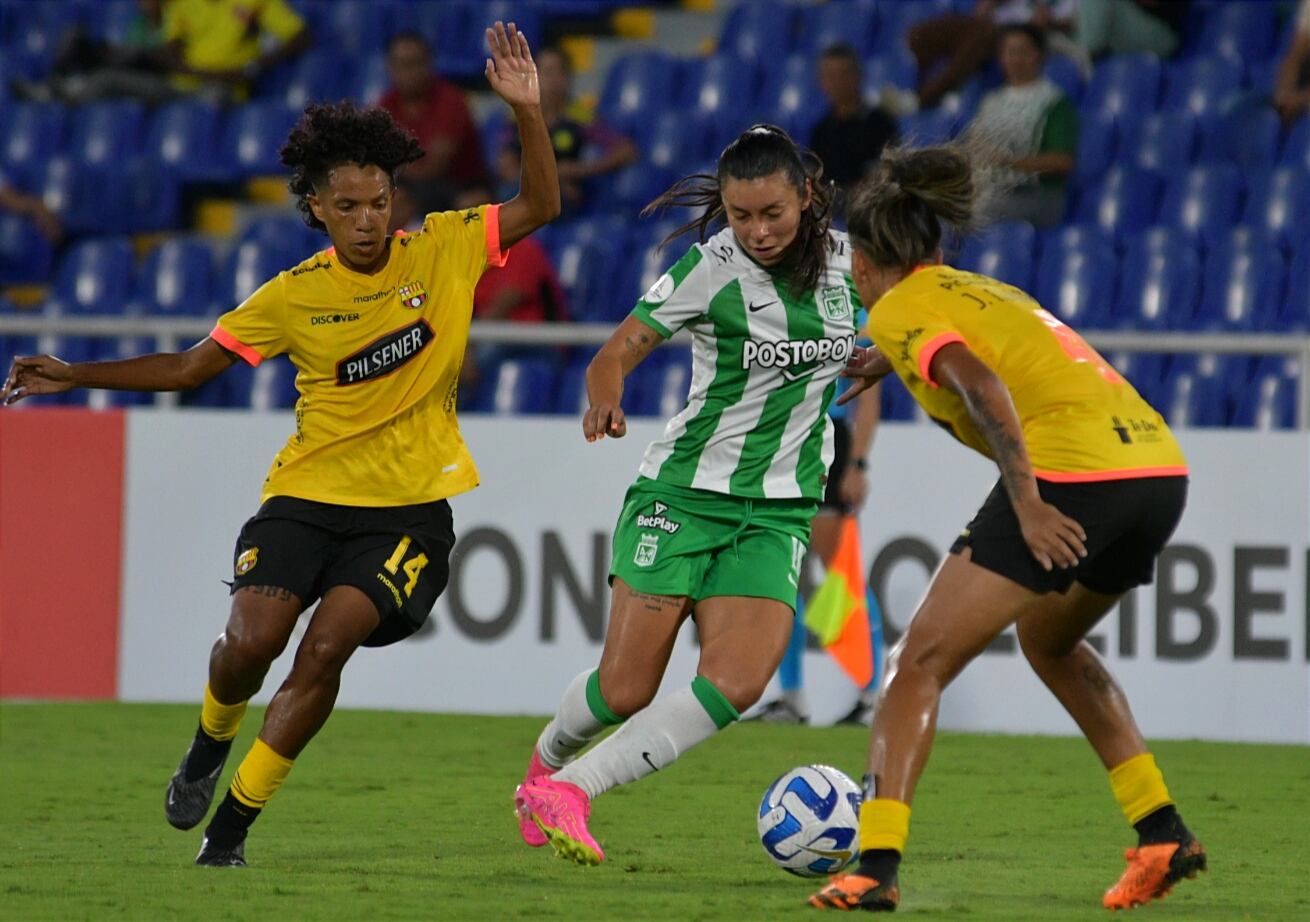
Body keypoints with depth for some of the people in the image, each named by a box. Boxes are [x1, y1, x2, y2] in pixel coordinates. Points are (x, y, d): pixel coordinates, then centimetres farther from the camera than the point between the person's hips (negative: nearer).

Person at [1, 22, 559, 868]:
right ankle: (212, 742, 22)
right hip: (308, 494, 1)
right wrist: (75, 377, -5)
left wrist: (527, 111, -15)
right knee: (251, 641, -16)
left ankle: (233, 821, -6)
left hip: (408, 507, -1)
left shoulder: (443, 250, -2)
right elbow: (189, 367, 4)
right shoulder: (293, 297, -3)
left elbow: (540, 205, 0)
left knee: (327, 646, -18)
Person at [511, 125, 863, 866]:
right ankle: (548, 761, 30)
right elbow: (618, 353, -15)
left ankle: (567, 792, -10)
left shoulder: (844, 258, -1)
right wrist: (605, 400, -36)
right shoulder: (710, 269, -13)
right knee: (625, 690, -5)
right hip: (684, 491, -3)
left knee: (733, 685, -18)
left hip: (777, 511, 3)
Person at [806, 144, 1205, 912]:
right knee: (1052, 643, 32)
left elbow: (980, 386, -15)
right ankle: (1163, 833, 24)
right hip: (1161, 470, 8)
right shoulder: (988, 292, 27)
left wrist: (1027, 501, -21)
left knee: (921, 662, 1)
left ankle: (876, 867, -12)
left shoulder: (900, 309, 4)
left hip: (1069, 477, -8)